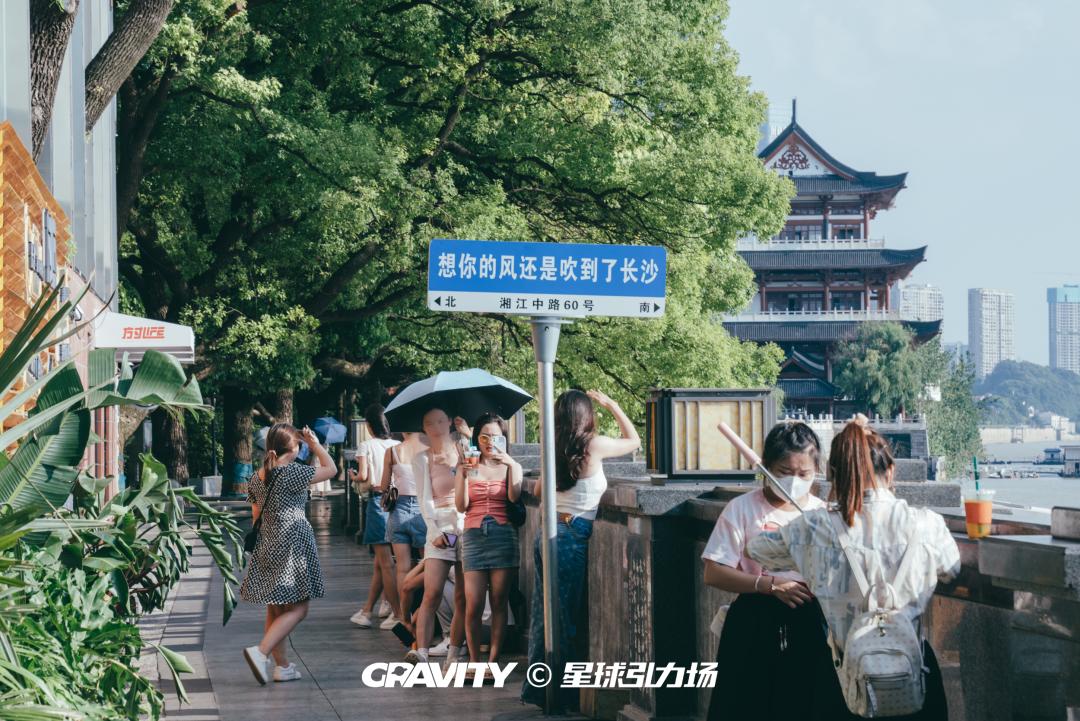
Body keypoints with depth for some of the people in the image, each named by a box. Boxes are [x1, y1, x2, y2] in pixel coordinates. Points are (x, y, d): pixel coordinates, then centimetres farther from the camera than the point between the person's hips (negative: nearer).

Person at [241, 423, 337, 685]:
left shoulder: (256, 478, 7)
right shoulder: (291, 472, -14)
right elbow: (331, 469, -6)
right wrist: (314, 443, 5)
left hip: (266, 548, 8)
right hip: (291, 546, -8)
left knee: (275, 610, 13)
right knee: (298, 608, -3)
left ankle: (282, 666, 17)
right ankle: (261, 651, -19)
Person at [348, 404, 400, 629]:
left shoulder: (366, 446, -5)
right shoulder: (398, 446, 5)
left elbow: (363, 476, -11)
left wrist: (353, 476, 11)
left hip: (377, 501, -5)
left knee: (386, 563, -1)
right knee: (380, 563, 13)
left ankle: (398, 614, -2)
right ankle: (367, 611, 18)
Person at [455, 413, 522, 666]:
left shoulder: (511, 466, 10)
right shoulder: (468, 467, 11)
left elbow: (514, 497, -9)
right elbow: (461, 506, 1)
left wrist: (511, 465, -20)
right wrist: (463, 474, -11)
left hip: (503, 535, 0)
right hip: (474, 536, 0)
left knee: (499, 603, 0)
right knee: (473, 605, -6)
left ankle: (493, 661, 4)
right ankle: (474, 660, 4)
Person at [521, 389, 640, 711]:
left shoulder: (555, 451, 6)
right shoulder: (593, 446, -11)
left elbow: (539, 493, 20)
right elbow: (634, 440, 7)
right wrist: (612, 405, 12)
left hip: (549, 534, 6)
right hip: (573, 539, -6)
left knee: (547, 614, 12)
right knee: (566, 618, 1)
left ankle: (539, 688, 20)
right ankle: (560, 694, 7)